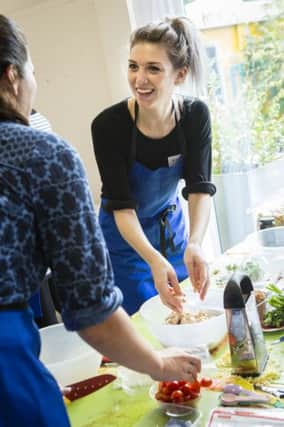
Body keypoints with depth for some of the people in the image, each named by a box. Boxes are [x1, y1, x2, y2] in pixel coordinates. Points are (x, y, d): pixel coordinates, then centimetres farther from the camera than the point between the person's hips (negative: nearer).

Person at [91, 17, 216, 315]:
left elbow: (200, 187, -21)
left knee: (187, 311, 19)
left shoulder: (195, 115, -17)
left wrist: (194, 244, -40)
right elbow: (121, 205, -26)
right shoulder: (108, 125, -27)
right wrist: (154, 260, -41)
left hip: (173, 226, 3)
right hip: (125, 237, -3)